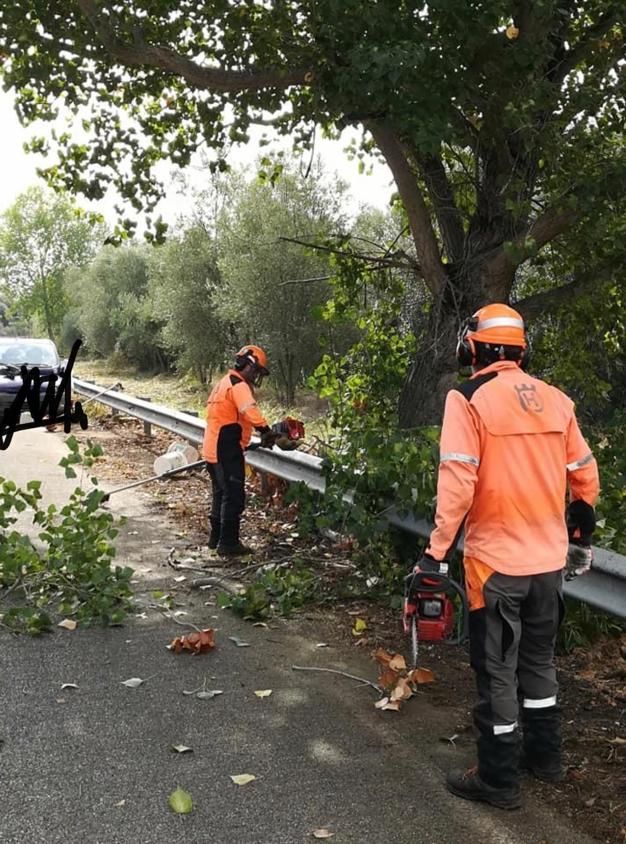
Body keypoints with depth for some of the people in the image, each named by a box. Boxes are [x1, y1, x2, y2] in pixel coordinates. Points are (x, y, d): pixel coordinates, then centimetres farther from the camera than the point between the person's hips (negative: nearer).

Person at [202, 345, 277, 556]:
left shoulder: (225, 382, 19)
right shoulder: (239, 385, -13)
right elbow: (250, 411, -32)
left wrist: (241, 442, 15)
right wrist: (266, 431, -39)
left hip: (213, 449, 10)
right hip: (226, 451, -10)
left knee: (221, 493, 19)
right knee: (234, 497, -4)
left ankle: (216, 537, 28)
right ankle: (228, 543, -1)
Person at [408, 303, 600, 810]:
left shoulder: (469, 399, -12)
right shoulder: (556, 399, 3)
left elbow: (457, 482, -19)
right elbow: (585, 476, 9)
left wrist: (438, 550, -13)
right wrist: (583, 531, 24)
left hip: (497, 558, -5)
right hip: (550, 557, 5)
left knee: (497, 670, 7)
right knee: (539, 657, 22)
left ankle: (500, 779, 18)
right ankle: (545, 755, 36)